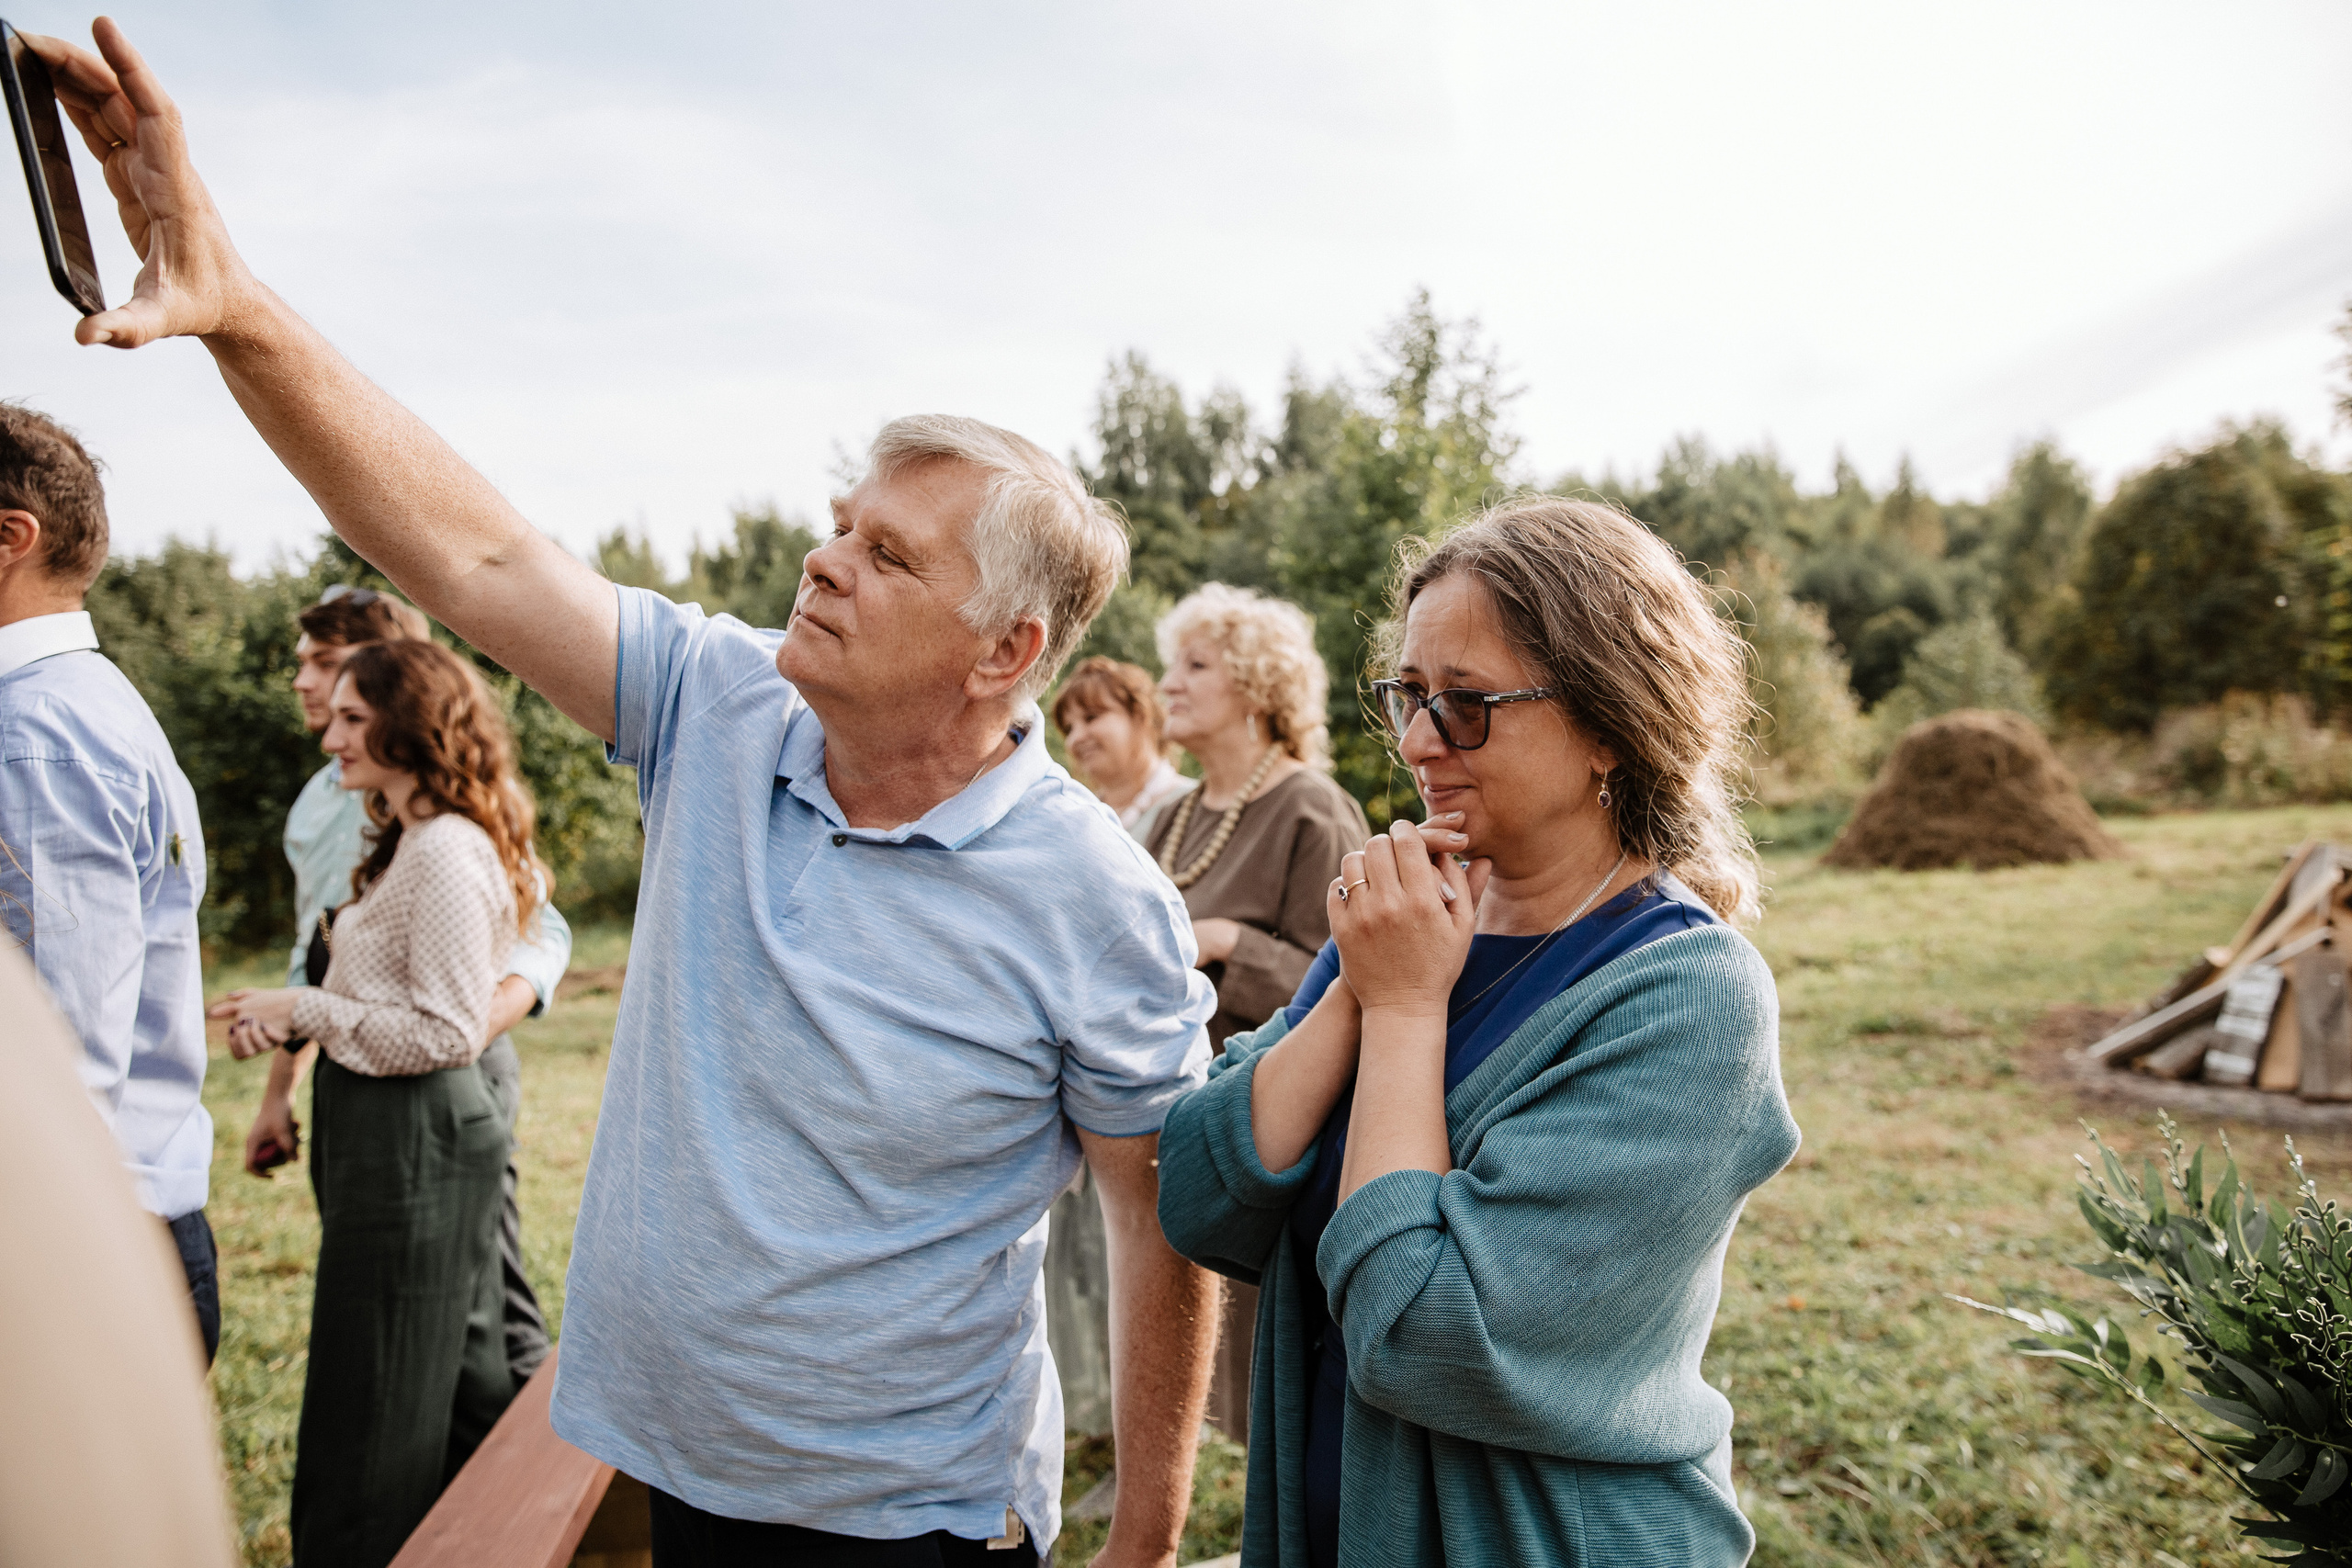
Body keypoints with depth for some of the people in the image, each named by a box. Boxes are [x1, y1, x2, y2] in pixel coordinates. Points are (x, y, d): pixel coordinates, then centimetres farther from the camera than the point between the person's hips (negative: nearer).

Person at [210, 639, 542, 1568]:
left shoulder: (445, 854, -20)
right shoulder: (418, 843, 14)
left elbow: (446, 1033, -22)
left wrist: (305, 1009, -14)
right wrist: (292, 1018, 6)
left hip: (409, 1136, -11)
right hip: (413, 1127, 11)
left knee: (377, 1400, 2)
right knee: (459, 1368, 21)